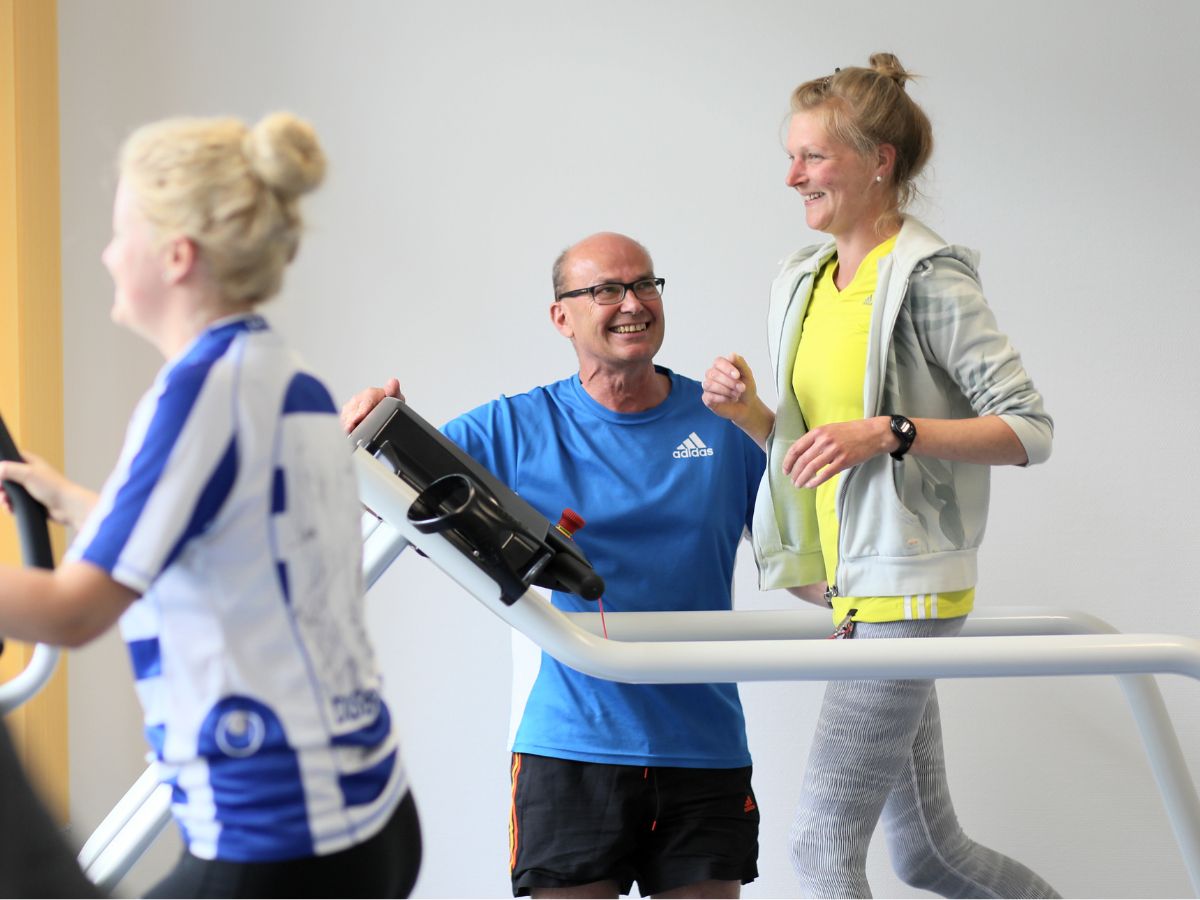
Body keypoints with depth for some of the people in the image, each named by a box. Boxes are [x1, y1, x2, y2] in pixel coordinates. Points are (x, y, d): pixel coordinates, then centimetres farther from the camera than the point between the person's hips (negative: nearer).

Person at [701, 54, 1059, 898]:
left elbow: (1029, 430, -15)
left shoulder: (930, 277, -12)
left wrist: (887, 432, -24)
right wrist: (750, 413, -1)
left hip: (904, 588, -9)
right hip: (850, 588, 9)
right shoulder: (802, 283, 13)